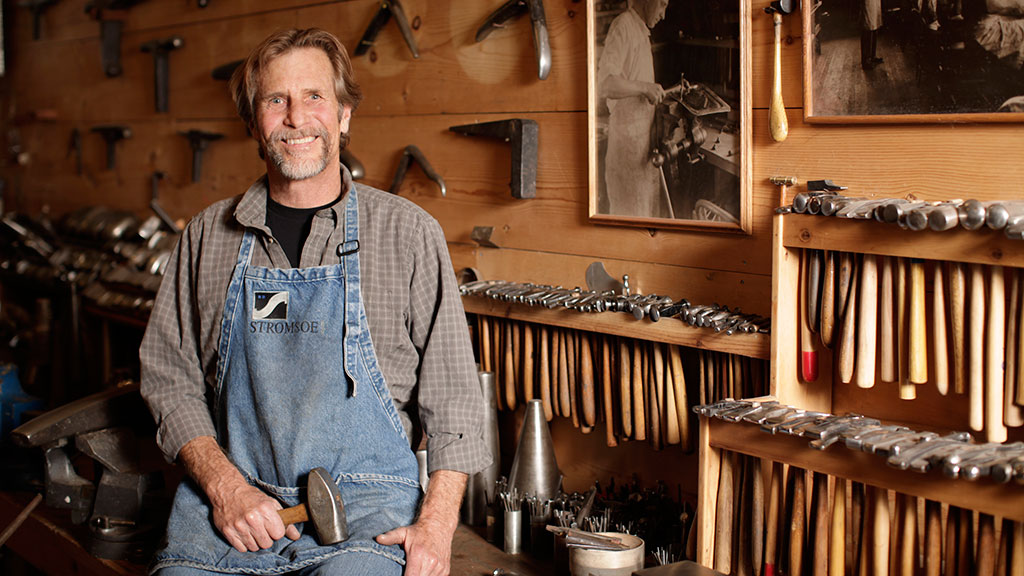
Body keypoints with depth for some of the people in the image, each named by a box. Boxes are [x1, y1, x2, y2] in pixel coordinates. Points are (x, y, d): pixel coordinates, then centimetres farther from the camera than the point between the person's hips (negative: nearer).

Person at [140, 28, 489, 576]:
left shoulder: (410, 234, 2)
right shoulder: (207, 235, 9)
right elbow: (168, 374, 11)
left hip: (366, 496, -2)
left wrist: (436, 525, -10)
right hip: (227, 495, 2)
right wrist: (224, 485, -5)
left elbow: (452, 393, 2)